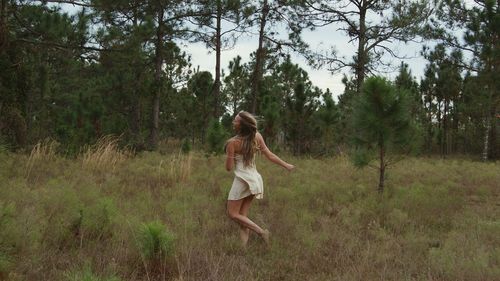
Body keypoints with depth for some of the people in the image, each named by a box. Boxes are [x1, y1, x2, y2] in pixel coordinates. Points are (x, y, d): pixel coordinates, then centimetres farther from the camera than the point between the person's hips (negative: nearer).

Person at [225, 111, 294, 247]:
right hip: (254, 178, 7)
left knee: (232, 214, 4)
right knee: (242, 215, 12)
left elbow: (229, 168, -11)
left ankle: (261, 232, -6)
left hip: (242, 180, -7)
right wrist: (286, 165, 14)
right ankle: (244, 246, 7)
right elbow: (269, 155, 3)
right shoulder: (257, 136, -2)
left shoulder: (232, 142, -16)